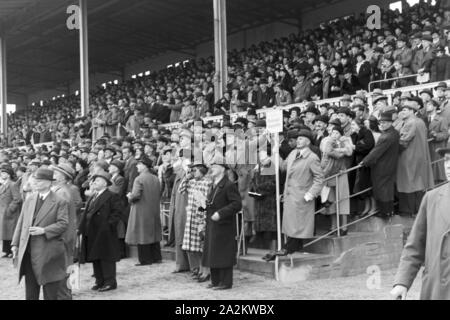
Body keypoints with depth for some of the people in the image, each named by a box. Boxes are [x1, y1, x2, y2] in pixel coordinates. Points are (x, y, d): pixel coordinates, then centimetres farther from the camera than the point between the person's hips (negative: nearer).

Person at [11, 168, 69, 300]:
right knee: (30, 293, 13)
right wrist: (15, 244, 7)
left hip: (48, 253, -5)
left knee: (50, 293, 4)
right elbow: (21, 222, 11)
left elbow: (63, 224, -13)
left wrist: (43, 230, -24)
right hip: (28, 252, 5)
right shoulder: (29, 198, 10)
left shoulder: (60, 202, -6)